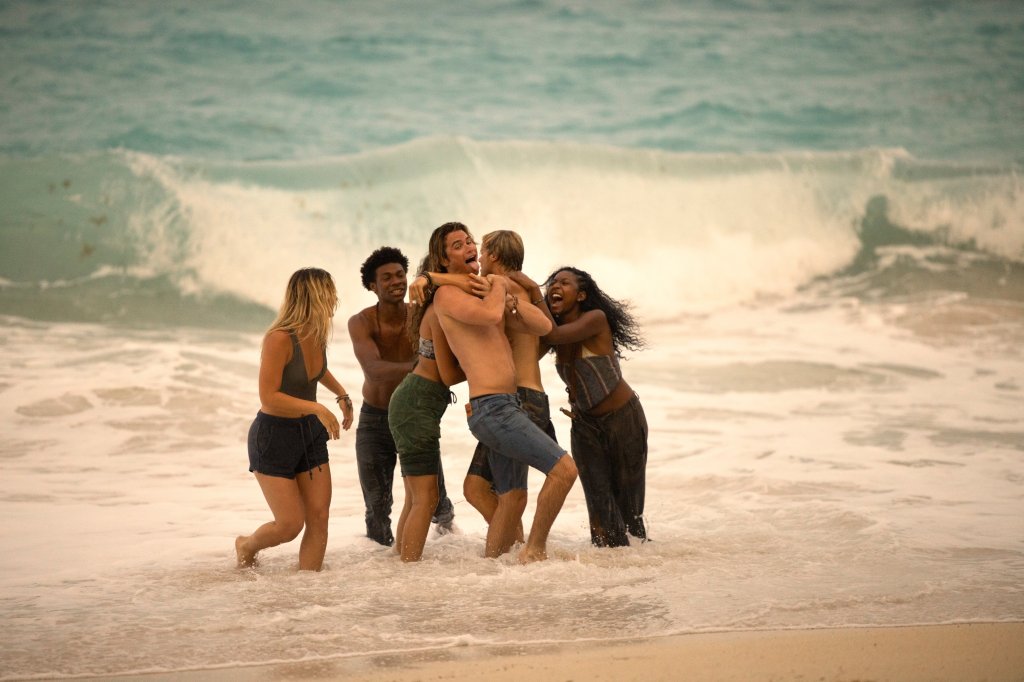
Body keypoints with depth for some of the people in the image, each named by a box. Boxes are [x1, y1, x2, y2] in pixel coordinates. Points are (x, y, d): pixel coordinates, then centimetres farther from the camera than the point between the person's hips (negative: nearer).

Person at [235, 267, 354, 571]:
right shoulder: (279, 338, -24)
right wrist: (316, 408, -32)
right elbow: (269, 397, -27)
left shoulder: (317, 334, -1)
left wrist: (342, 394, 14)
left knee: (319, 518, -1)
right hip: (274, 435, -7)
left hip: (310, 433, 7)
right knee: (291, 524, -4)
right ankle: (246, 546, 26)